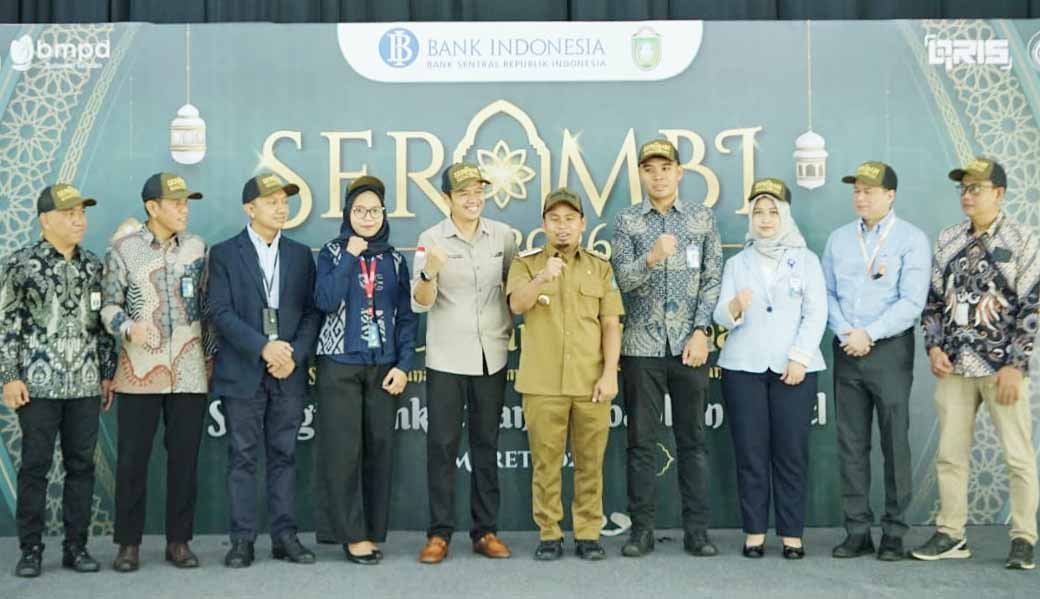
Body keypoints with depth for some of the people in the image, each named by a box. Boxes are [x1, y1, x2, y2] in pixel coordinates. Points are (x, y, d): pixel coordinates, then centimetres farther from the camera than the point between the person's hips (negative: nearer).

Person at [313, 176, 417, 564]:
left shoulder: (395, 260, 9)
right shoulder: (332, 252, 2)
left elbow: (407, 316, 7)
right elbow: (326, 302, -14)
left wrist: (403, 365, -3)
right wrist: (350, 256, -13)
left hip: (382, 366, 3)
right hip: (339, 364, -3)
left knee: (380, 448, 3)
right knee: (344, 450, -3)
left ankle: (373, 532, 12)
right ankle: (352, 534, 4)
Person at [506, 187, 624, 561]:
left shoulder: (600, 267, 10)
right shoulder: (526, 264, 7)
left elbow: (611, 324, 4)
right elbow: (517, 305, -13)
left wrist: (610, 374, -6)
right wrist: (541, 278, -32)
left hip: (591, 383, 1)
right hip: (542, 384, -1)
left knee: (590, 463, 5)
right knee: (545, 462, 5)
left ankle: (588, 534, 16)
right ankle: (549, 534, 15)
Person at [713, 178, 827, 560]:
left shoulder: (806, 260, 11)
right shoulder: (736, 264, 14)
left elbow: (816, 313, 2)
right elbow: (720, 316, 3)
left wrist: (800, 357, -10)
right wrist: (734, 309, -21)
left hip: (793, 367, -1)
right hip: (743, 367, 1)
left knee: (791, 452, -2)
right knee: (750, 452, 0)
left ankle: (792, 534, 4)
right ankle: (754, 532, 5)